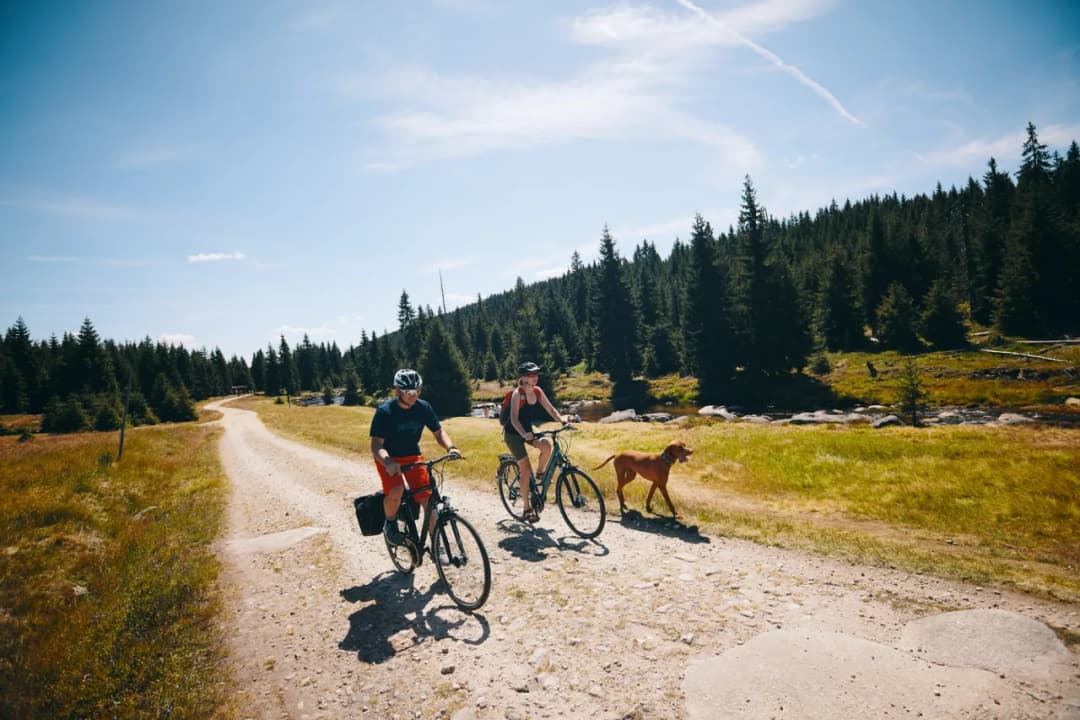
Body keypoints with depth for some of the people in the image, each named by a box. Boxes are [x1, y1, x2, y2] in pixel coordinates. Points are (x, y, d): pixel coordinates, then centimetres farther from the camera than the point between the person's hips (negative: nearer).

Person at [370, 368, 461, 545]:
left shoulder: (424, 407, -10)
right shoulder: (384, 411, -21)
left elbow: (438, 431, -3)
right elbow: (376, 445, -25)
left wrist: (450, 447, -24)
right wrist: (388, 462, -45)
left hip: (413, 456, 3)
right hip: (389, 458, -3)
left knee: (428, 498, -10)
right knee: (396, 492, -30)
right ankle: (390, 524, 2)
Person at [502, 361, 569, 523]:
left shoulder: (537, 391, -4)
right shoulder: (517, 394, -22)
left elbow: (550, 408, -5)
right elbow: (514, 418, -30)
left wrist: (561, 419, -24)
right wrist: (524, 434, -45)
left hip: (528, 430, 5)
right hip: (513, 433, -5)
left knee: (547, 445, -24)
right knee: (526, 469, -9)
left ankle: (539, 475, 3)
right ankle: (527, 507, 5)